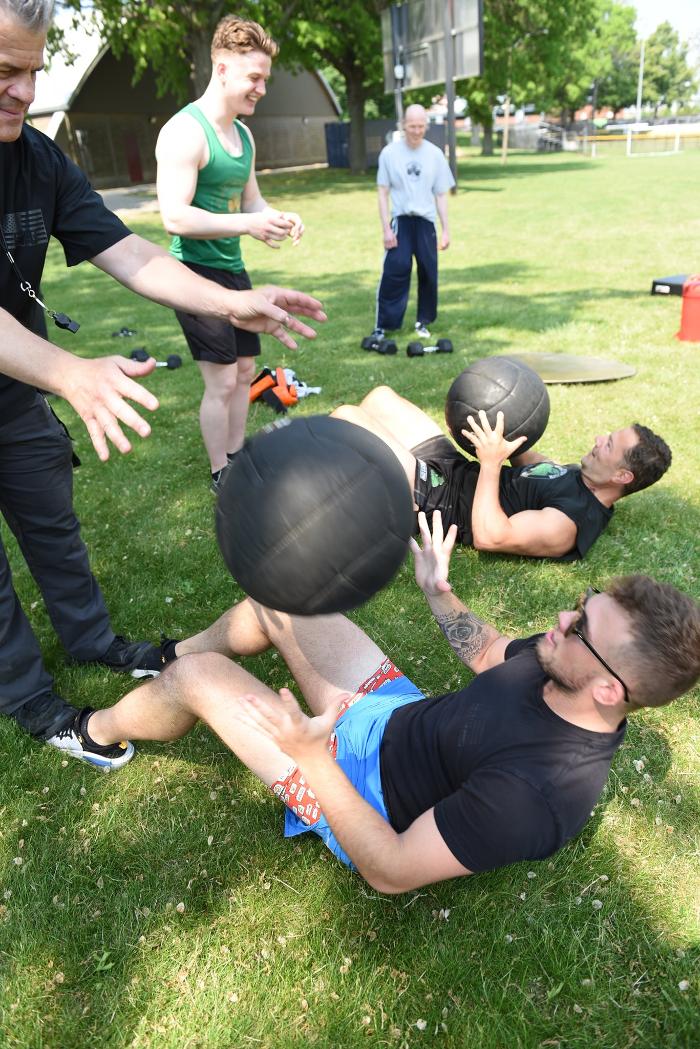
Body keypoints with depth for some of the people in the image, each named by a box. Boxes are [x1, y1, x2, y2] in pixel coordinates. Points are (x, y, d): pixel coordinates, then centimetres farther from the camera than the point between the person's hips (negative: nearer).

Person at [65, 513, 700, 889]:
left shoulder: (538, 791, -37)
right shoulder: (567, 667, -14)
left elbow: (390, 873, -29)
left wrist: (313, 756, -33)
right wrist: (437, 591, 12)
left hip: (357, 787, -7)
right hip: (400, 711, 7)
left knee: (198, 676, -8)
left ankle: (99, 730, 28)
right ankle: (178, 650, 39)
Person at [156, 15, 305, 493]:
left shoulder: (243, 134, 13)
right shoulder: (185, 131, -15)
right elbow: (174, 217, -23)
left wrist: (278, 217, -1)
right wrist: (248, 225, -29)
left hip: (234, 269, 9)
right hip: (198, 271, -9)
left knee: (245, 369, 13)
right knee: (222, 380, -6)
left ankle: (237, 459, 29)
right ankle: (221, 476, 10)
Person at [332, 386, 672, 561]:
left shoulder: (572, 522, -26)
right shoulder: (585, 477, 2)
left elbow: (488, 536, -31)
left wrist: (492, 461, -28)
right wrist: (506, 444, 6)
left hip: (433, 497, -9)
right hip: (456, 467, 9)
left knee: (346, 416, -14)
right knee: (381, 395, 13)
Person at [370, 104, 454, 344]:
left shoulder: (435, 154, 4)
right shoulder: (389, 153, -1)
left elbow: (441, 195, 8)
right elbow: (383, 192, 2)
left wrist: (446, 230, 3)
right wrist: (386, 228, -7)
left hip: (426, 221, 2)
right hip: (400, 220, -2)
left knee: (428, 274, 2)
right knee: (394, 272, -13)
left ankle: (423, 321, 18)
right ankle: (382, 326, -7)